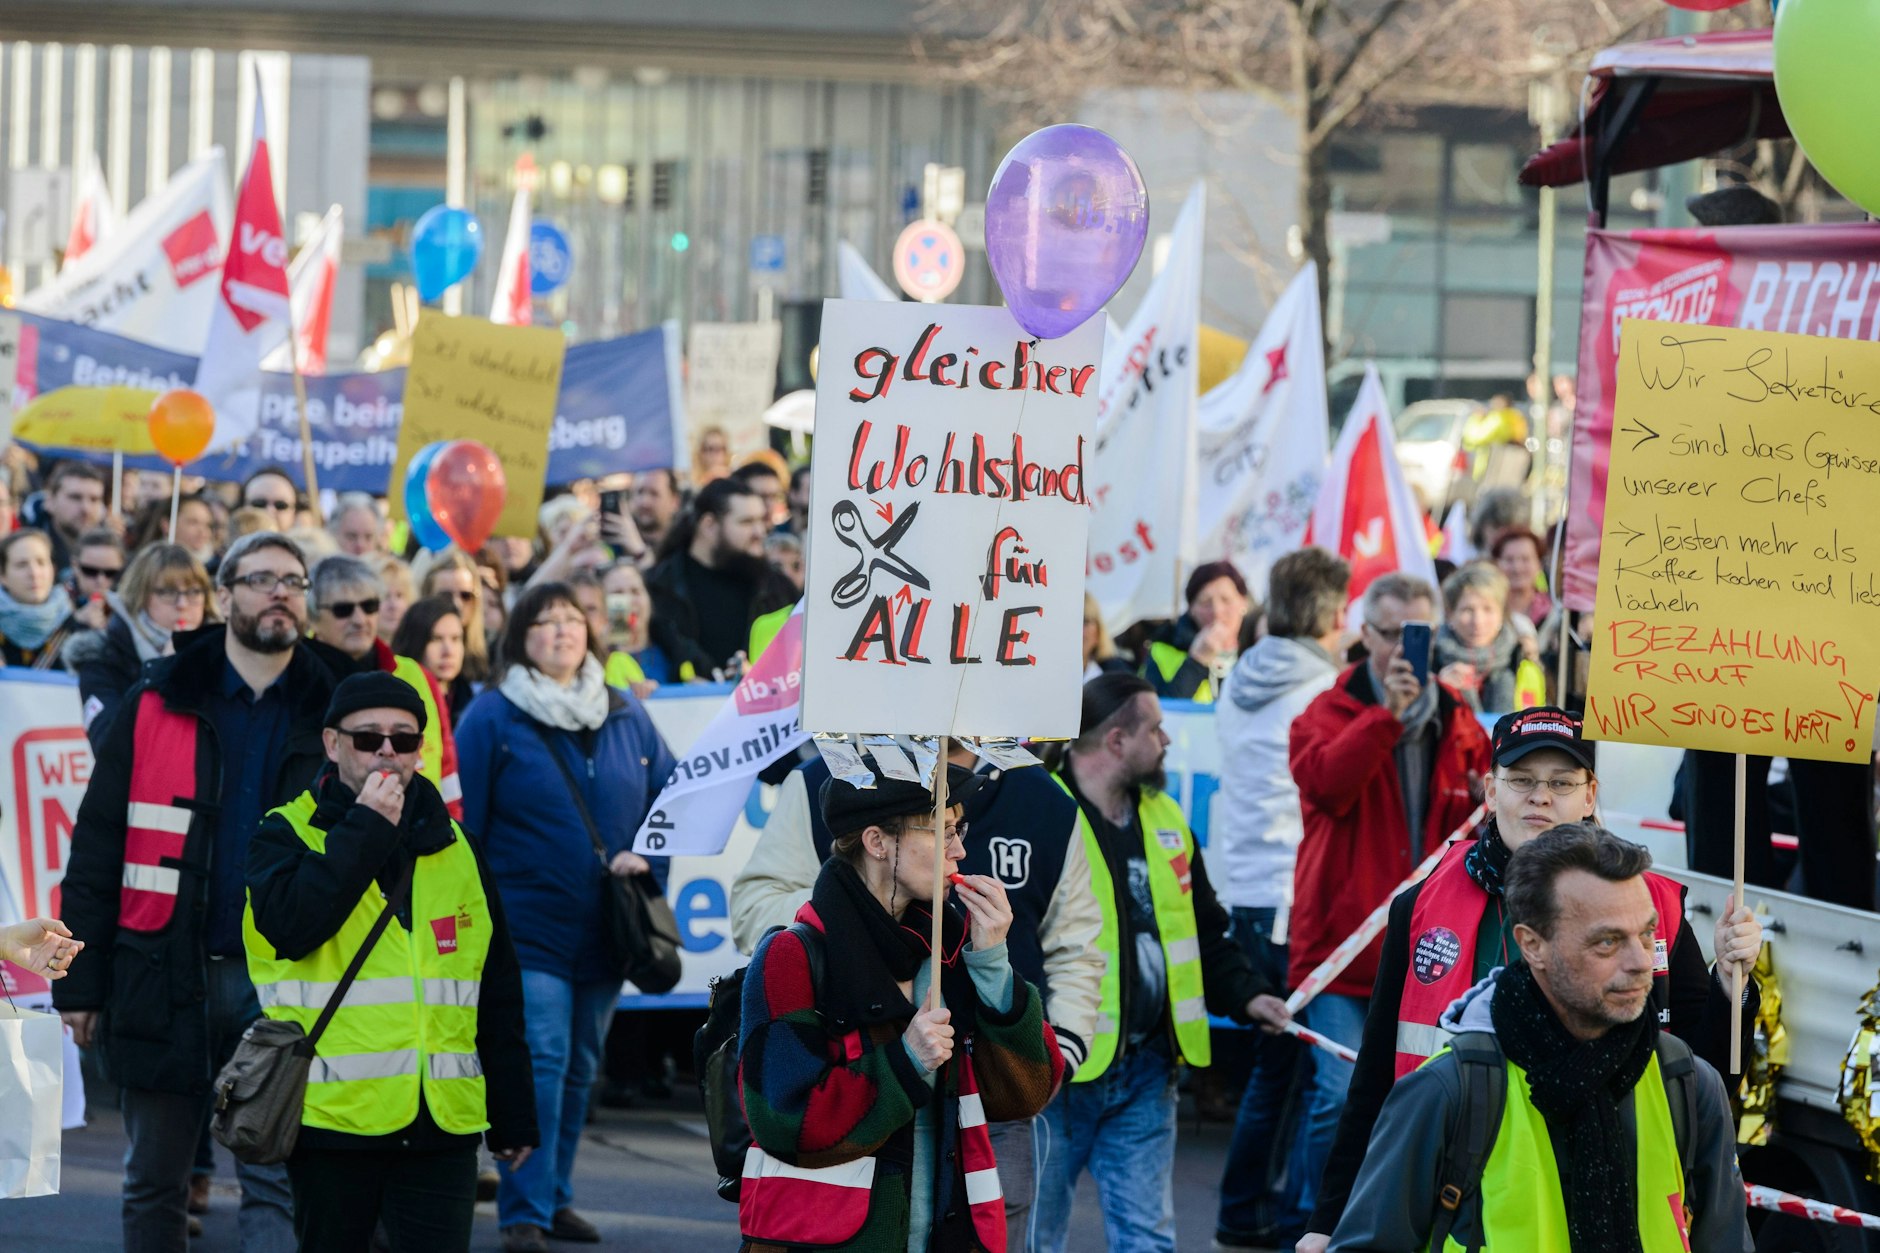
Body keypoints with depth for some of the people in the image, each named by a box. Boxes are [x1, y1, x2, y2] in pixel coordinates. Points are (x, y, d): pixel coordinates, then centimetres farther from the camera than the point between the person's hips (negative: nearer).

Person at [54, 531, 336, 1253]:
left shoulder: (328, 716, 7)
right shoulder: (156, 706, 5)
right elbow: (97, 852, 4)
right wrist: (78, 982, -2)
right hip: (166, 980, 1)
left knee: (277, 1183, -6)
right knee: (153, 1185, 9)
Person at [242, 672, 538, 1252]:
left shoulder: (453, 847, 13)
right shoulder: (288, 834, 2)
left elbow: (498, 995, 16)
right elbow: (291, 926, -20)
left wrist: (513, 1116, 14)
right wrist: (365, 828, -15)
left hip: (442, 1123, 2)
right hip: (331, 1115, -2)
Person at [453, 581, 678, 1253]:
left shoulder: (626, 715, 9)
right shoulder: (492, 718, -3)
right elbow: (461, 822, -3)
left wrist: (647, 855, -6)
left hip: (603, 932, 5)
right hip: (528, 929, -5)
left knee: (580, 1066, 12)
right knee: (538, 1059, -15)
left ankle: (556, 1196, 24)